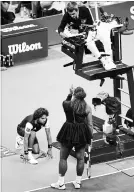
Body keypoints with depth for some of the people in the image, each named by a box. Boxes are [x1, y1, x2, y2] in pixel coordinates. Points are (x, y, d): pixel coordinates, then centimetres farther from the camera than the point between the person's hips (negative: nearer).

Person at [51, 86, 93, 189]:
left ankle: (61, 183, 13)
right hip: (82, 134, 2)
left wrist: (70, 94, 19)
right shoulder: (87, 108, -8)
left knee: (63, 158, 10)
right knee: (80, 158, 14)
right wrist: (90, 137, 5)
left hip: (68, 132, -1)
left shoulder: (67, 104, -11)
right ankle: (78, 182, 21)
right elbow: (90, 124, -4)